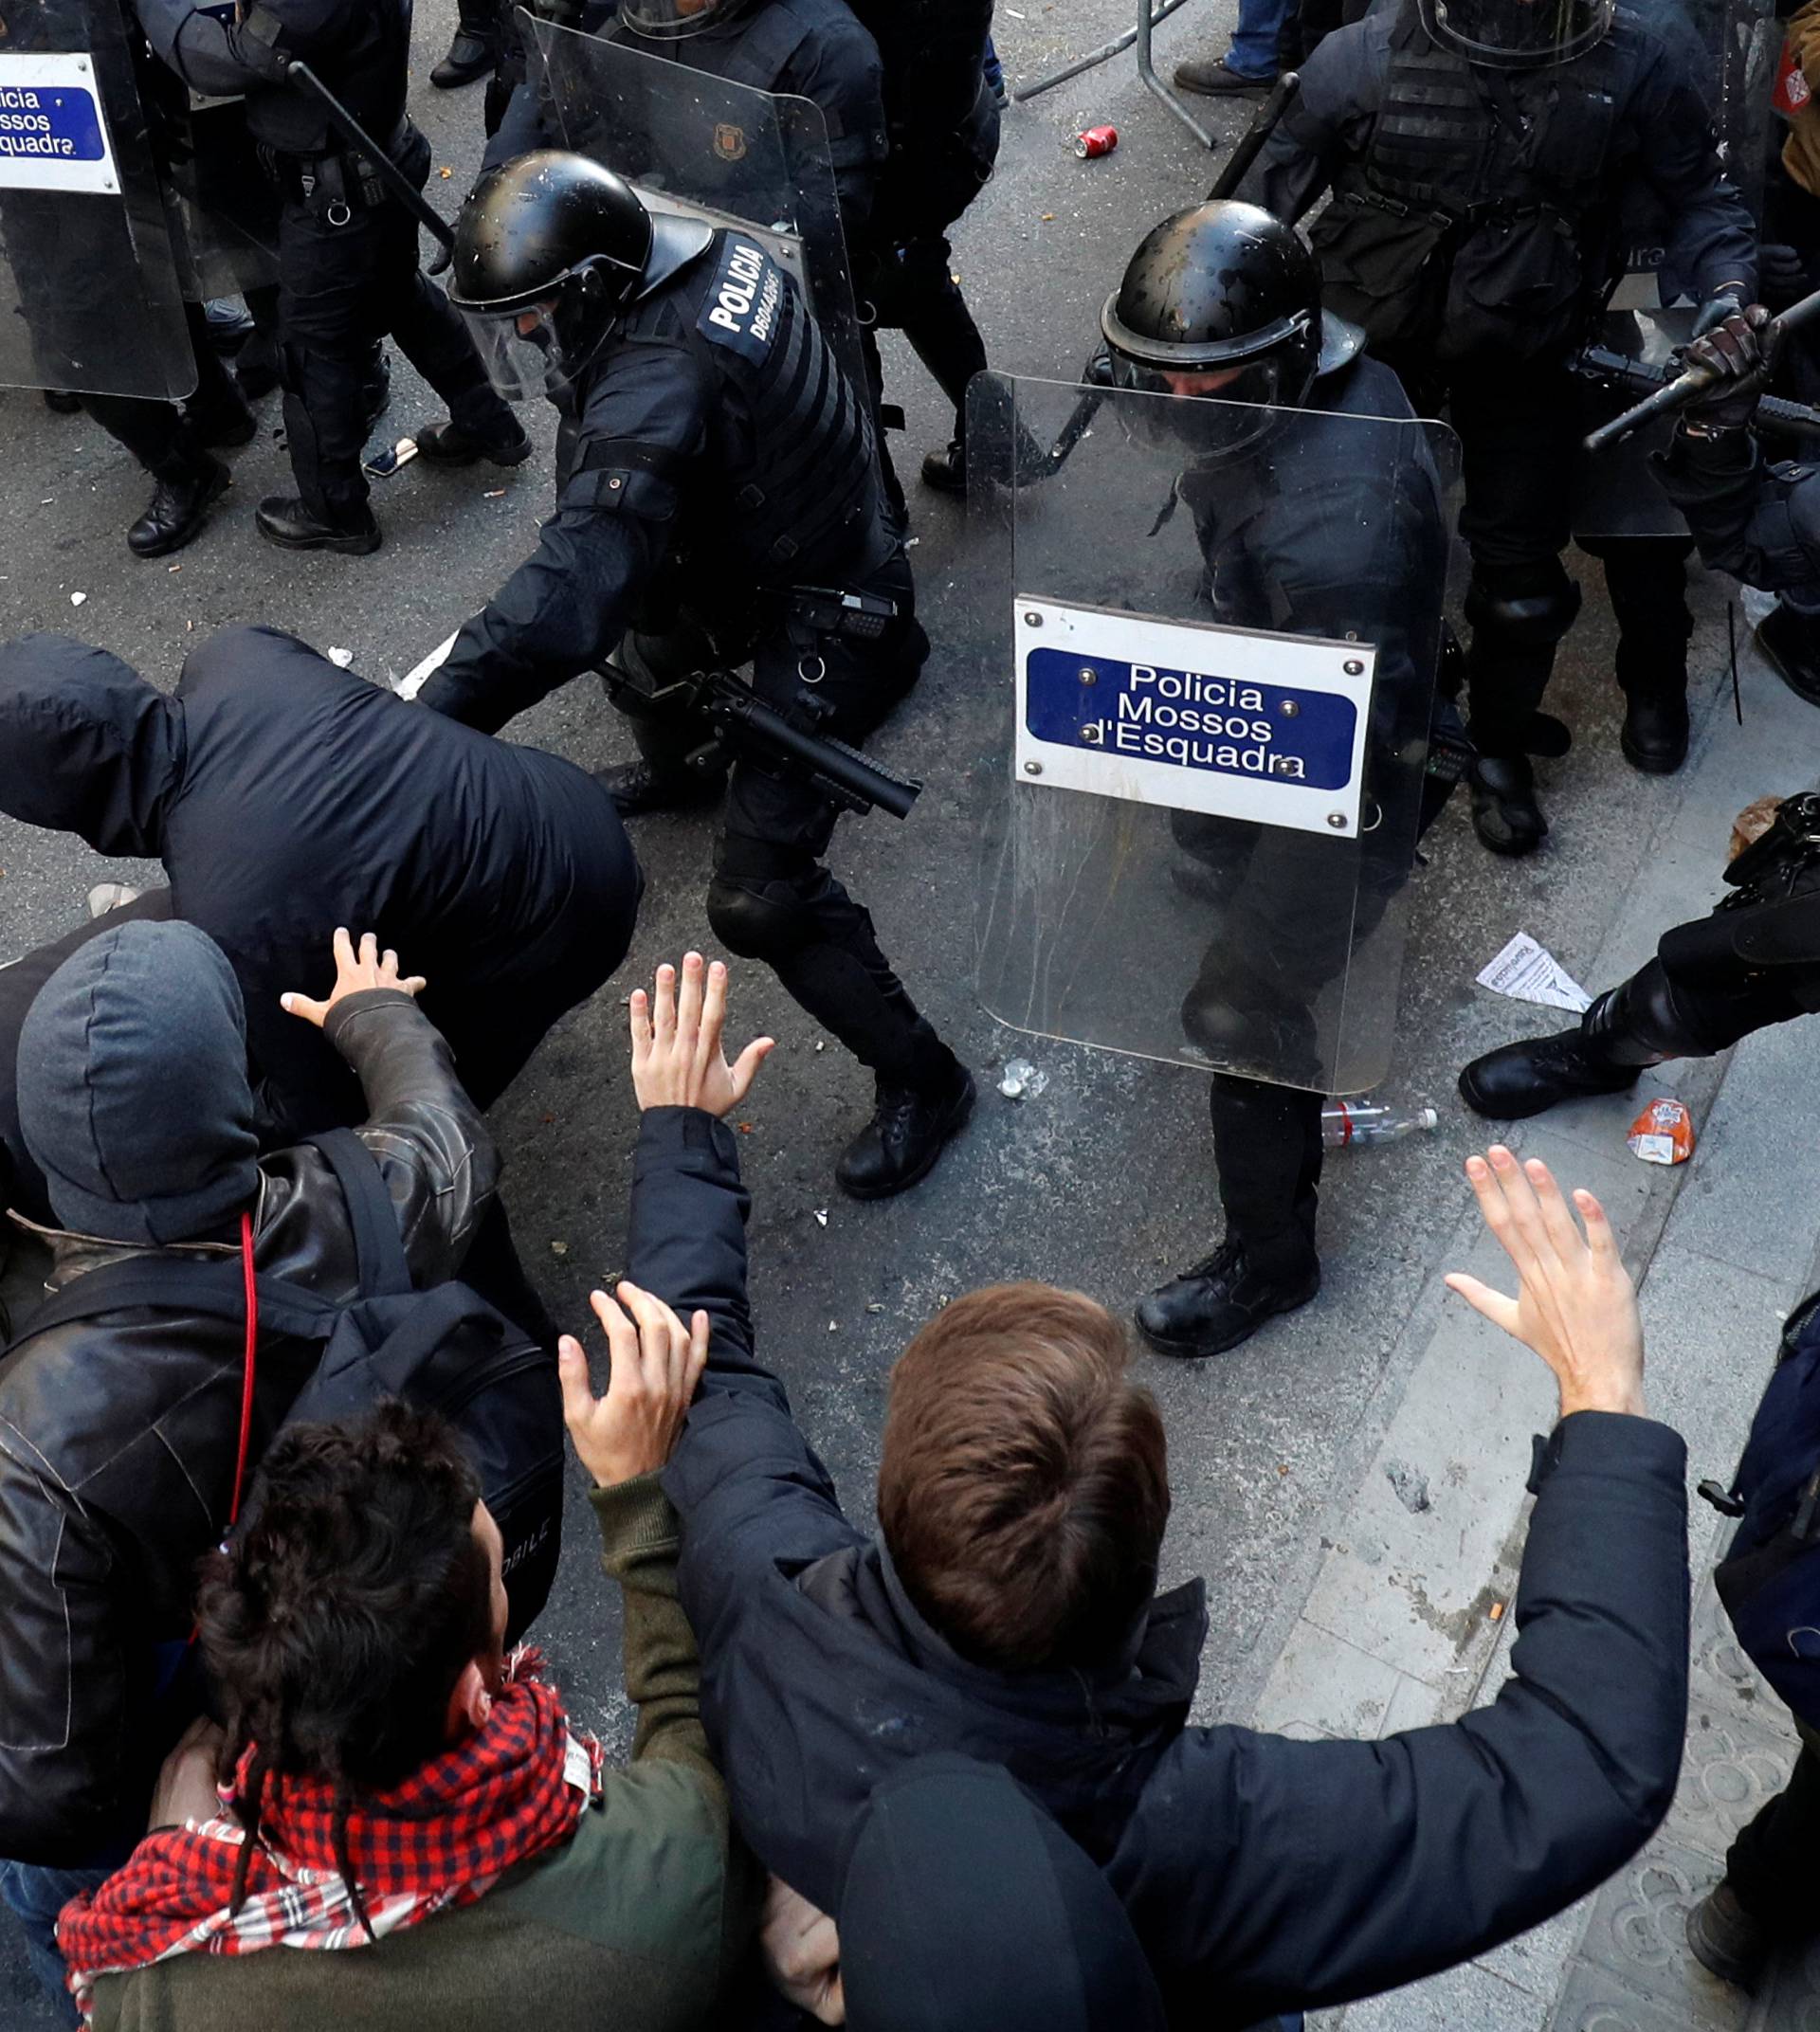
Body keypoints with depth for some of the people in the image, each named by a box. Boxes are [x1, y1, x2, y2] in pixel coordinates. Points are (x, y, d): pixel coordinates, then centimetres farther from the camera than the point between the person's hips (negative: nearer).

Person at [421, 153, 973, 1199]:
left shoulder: (657, 388, -36)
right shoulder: (709, 250, -8)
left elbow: (574, 587, -46)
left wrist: (434, 719, -50)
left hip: (818, 632, -10)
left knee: (762, 898, -9)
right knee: (644, 640, 35)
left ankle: (922, 1079, 8)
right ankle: (679, 768, 69)